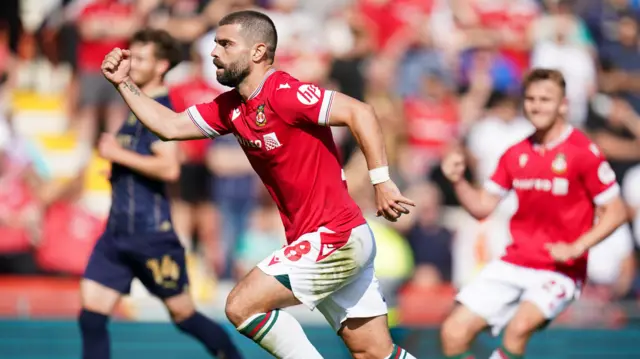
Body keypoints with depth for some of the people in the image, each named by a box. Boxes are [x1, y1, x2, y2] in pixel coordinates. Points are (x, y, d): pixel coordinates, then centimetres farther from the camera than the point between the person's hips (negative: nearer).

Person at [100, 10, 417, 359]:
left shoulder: (284, 94, -16)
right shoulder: (231, 107, 10)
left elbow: (359, 112, -22)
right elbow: (171, 126, 18)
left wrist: (381, 182, -25)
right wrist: (124, 83, 12)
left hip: (332, 238, -9)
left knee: (241, 306, -9)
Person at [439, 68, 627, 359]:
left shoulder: (583, 152, -9)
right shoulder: (515, 155, 8)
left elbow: (616, 212, -8)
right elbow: (482, 207, 13)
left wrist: (576, 248, -19)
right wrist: (458, 181, -6)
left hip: (559, 270, -6)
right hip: (513, 264, 6)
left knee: (519, 326, -32)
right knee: (454, 332, -4)